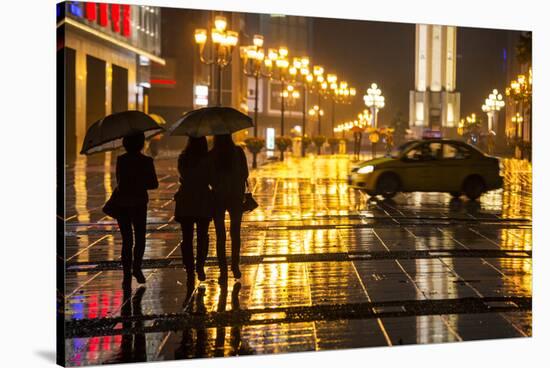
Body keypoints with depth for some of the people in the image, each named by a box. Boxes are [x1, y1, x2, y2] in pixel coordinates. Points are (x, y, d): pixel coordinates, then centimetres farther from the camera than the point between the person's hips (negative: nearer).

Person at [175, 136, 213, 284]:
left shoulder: (182, 159, -3)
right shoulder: (207, 160, -11)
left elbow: (183, 178, 7)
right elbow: (211, 180, -6)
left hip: (185, 202, 2)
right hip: (203, 201, -1)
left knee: (187, 238, 8)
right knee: (202, 236, 14)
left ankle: (190, 271, 7)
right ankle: (200, 266, 4)